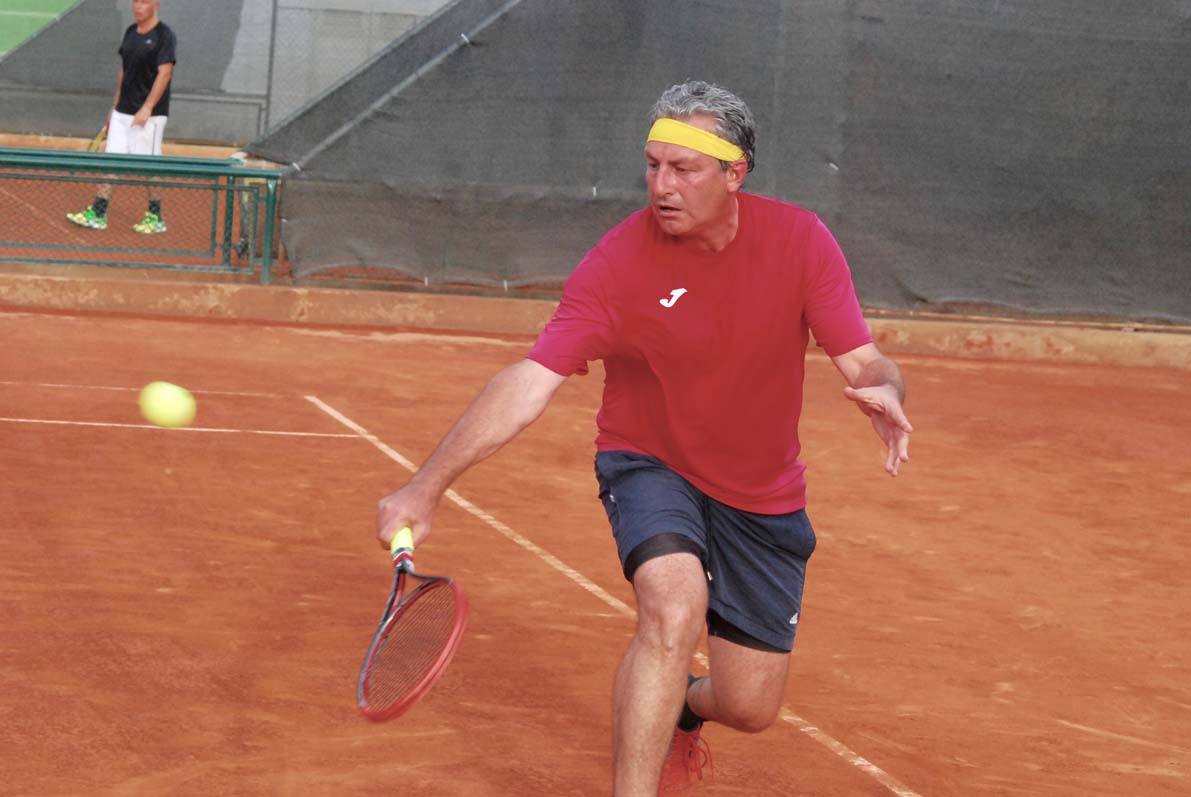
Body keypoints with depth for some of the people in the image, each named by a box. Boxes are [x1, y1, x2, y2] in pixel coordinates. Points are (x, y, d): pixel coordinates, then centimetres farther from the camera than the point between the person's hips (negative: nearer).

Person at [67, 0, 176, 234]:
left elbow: (164, 73, -18)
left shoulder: (164, 36, -11)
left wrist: (147, 108, -24)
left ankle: (156, 218, 10)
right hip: (123, 111, 7)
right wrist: (115, 107, 19)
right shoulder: (131, 32, 13)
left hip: (149, 115, -7)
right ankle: (97, 214, 6)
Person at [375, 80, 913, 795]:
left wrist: (884, 393, -40)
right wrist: (428, 486, -36)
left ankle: (676, 703, 42)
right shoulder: (619, 263, -21)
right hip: (652, 467, -3)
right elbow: (530, 384, -26)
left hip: (764, 497, 3)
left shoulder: (800, 240, -14)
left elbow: (864, 362, -13)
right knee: (675, 608, -34)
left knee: (750, 709, 4)